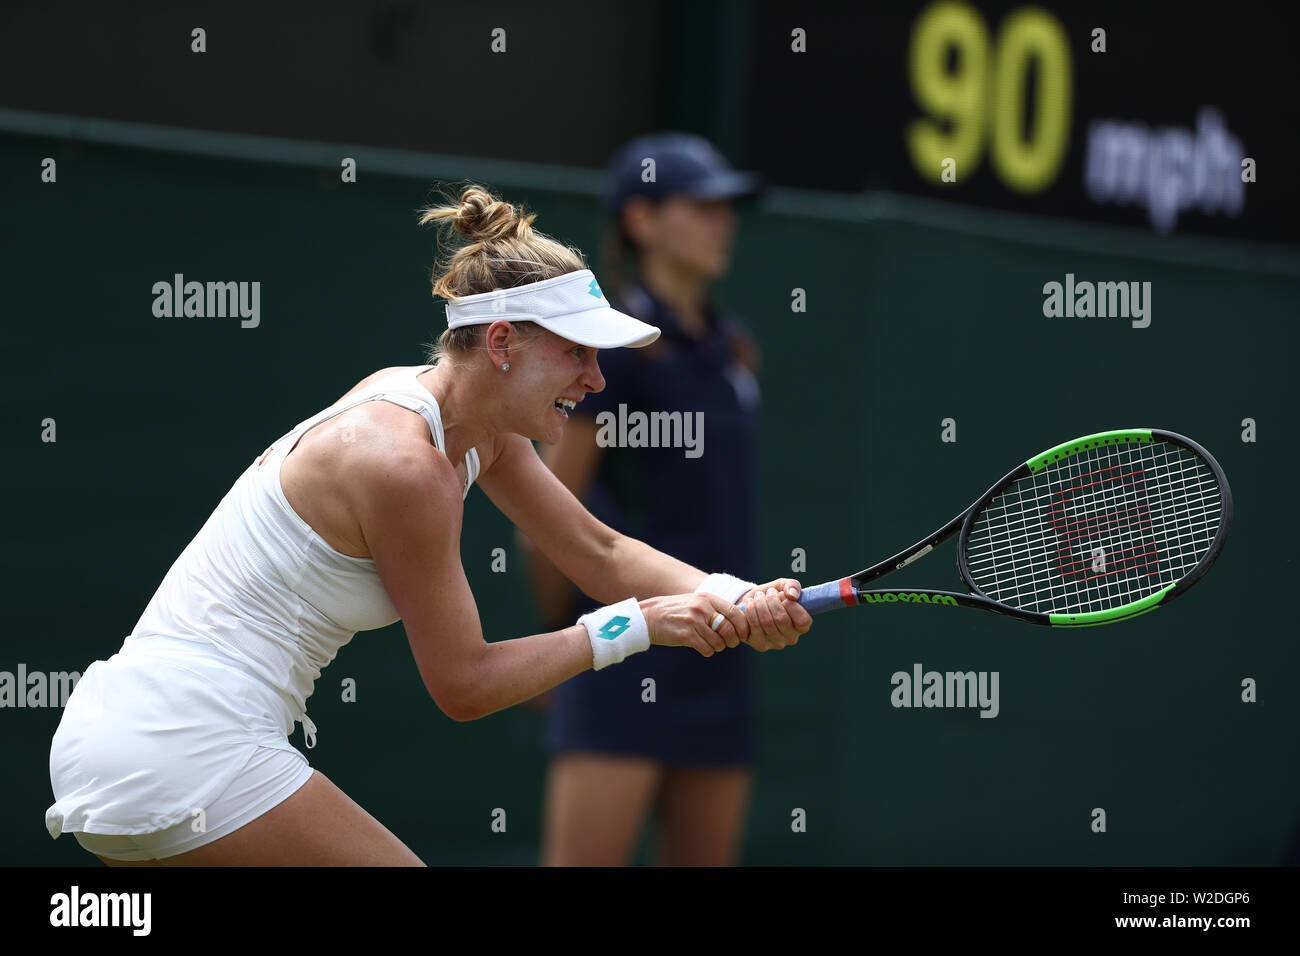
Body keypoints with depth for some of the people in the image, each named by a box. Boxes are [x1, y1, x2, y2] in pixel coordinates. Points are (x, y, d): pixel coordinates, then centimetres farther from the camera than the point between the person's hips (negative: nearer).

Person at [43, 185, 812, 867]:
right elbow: (463, 684, -12)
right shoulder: (406, 465, -19)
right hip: (188, 753, -10)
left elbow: (602, 553, 12)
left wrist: (734, 601, -4)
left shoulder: (479, 432, 8)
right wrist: (637, 626, -10)